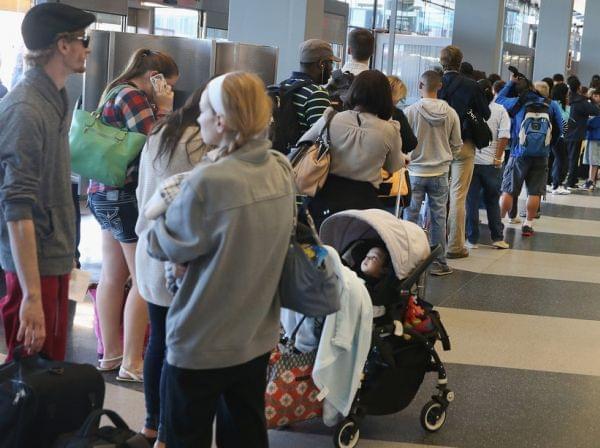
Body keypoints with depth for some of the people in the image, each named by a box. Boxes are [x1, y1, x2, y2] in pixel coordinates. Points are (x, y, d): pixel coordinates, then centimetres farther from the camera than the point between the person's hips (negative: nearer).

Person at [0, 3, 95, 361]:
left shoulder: (57, 98, 8)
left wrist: (66, 254, 17)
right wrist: (32, 296, -26)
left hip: (55, 257, 9)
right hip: (34, 263, -9)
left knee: (52, 367, 16)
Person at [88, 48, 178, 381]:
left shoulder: (116, 92, 16)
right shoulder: (132, 96, -15)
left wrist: (158, 108, 8)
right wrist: (163, 108, -11)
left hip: (104, 193, 10)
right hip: (127, 196, -10)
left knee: (113, 276, 13)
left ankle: (111, 354, 21)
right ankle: (131, 363, 0)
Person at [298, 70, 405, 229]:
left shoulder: (331, 120, -4)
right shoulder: (390, 131, -6)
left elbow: (302, 145, 13)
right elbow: (393, 167, 12)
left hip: (327, 198, 1)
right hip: (364, 201, -1)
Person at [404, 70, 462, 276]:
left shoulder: (411, 111, -12)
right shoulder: (451, 114, -4)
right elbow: (456, 145, 5)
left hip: (415, 171, -2)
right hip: (440, 173, 2)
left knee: (410, 217, 7)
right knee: (438, 218, 9)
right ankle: (438, 263, 14)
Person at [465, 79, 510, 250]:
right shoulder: (500, 111, -2)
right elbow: (504, 136, -10)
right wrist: (498, 157, -5)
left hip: (471, 161, -1)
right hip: (491, 163, 1)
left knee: (471, 202, 5)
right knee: (492, 201, 12)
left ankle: (472, 239, 7)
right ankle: (497, 238, 14)